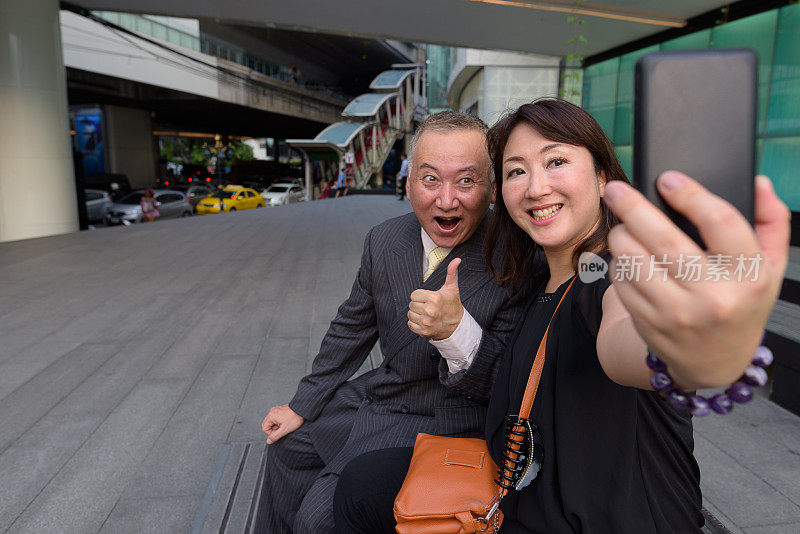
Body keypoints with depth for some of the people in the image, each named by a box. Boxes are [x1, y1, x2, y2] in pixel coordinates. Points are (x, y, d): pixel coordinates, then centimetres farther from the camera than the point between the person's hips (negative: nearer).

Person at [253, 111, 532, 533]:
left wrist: (458, 331, -40)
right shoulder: (384, 239, -6)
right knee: (290, 442, 20)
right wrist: (302, 406, 12)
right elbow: (352, 328, 7)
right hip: (382, 392, 7)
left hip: (447, 419, -6)